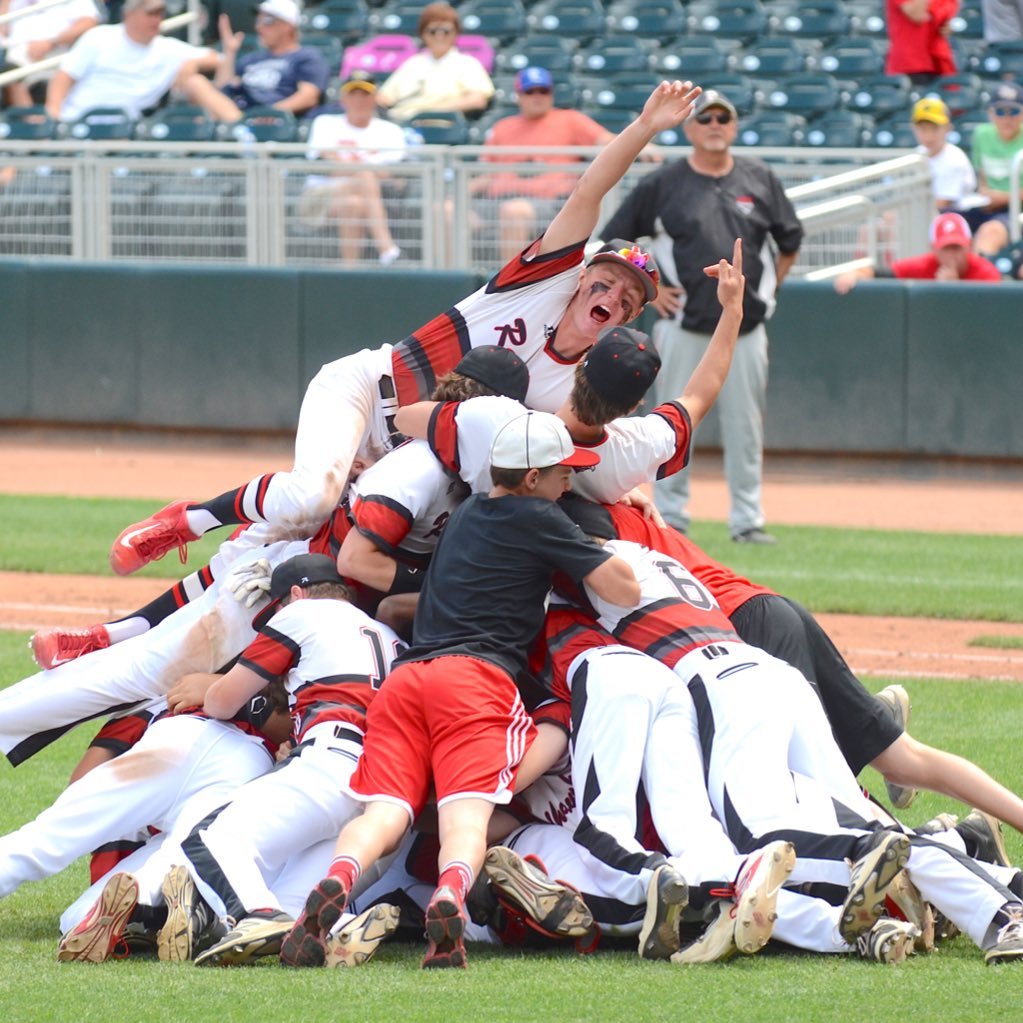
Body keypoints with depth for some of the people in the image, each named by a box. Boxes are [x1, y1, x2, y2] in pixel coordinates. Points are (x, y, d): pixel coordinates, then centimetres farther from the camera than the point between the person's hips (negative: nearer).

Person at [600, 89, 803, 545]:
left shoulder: (759, 180, 7)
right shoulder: (662, 185, -1)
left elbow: (790, 241, 18)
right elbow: (613, 242, 5)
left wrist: (769, 287, 9)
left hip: (745, 326, 2)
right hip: (683, 325, -2)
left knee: (745, 426, 3)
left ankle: (747, 520, 10)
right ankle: (669, 519, 8)